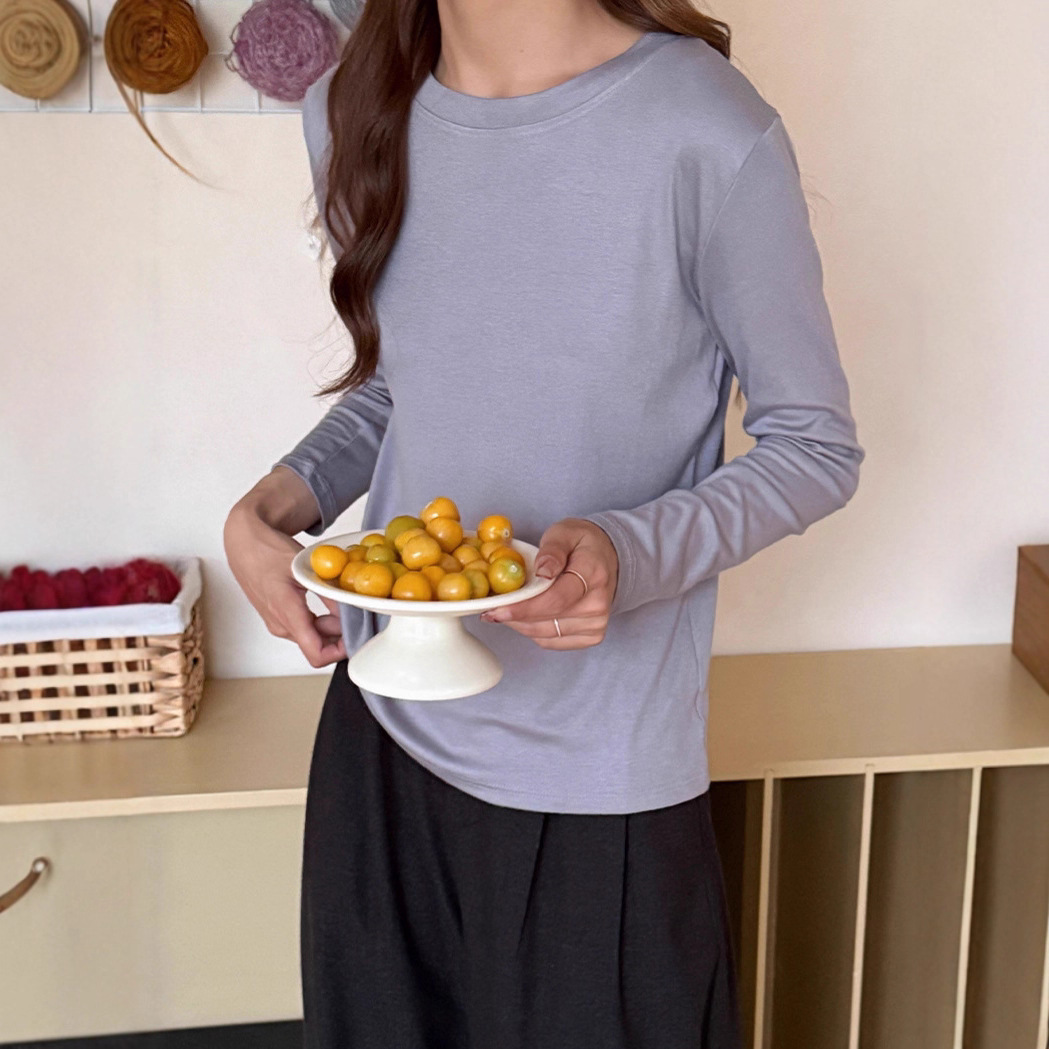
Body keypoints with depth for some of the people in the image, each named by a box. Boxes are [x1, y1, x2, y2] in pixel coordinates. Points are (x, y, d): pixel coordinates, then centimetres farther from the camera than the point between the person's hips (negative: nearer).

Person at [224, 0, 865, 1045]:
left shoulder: (710, 136, -18)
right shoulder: (351, 110, 1)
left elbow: (817, 447, -8)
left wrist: (632, 553, -25)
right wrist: (274, 501, -4)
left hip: (597, 781, -4)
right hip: (384, 724, 5)